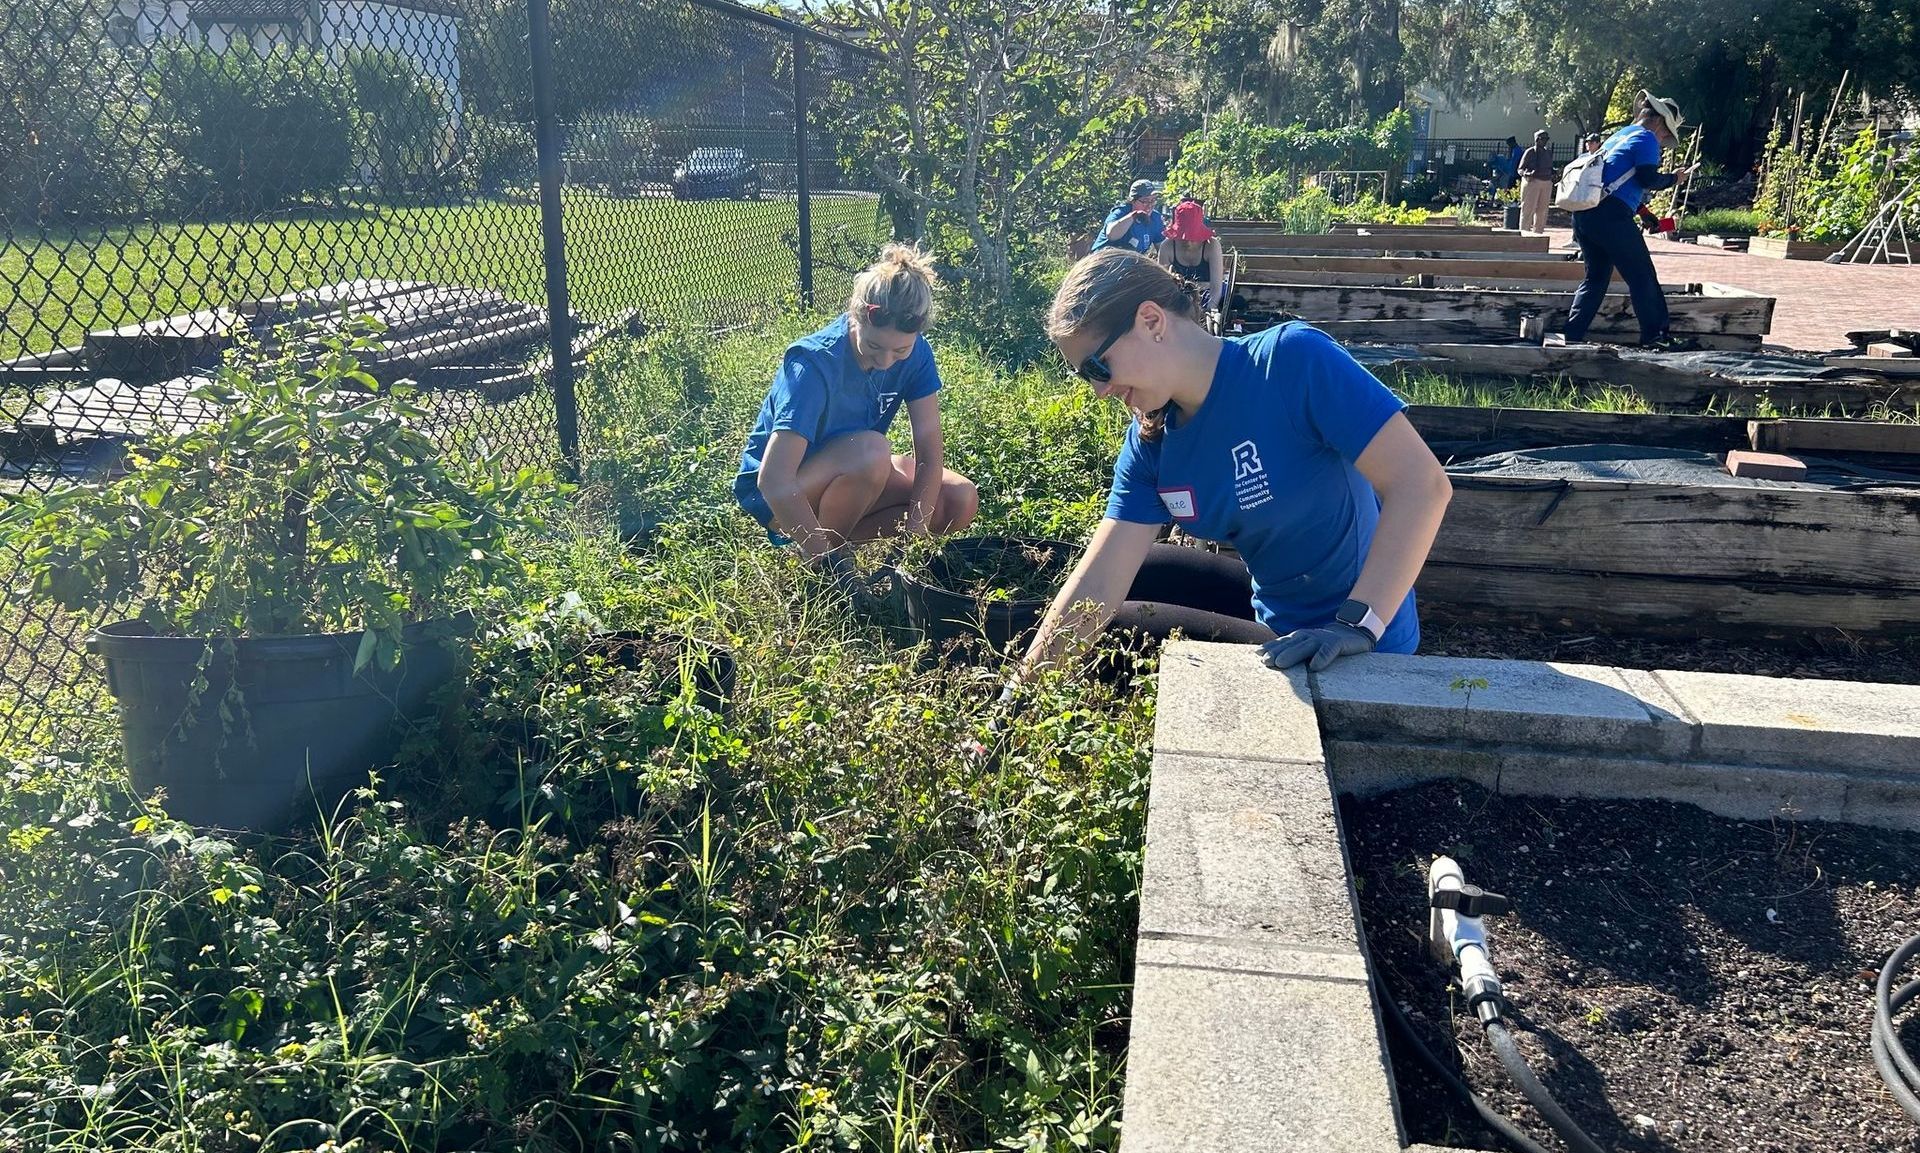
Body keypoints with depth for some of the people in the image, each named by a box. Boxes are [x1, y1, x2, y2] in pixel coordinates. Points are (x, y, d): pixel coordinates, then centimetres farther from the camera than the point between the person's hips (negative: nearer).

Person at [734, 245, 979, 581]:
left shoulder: (914, 352, -15)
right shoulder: (815, 365, -32)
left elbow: (930, 449, -15)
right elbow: (773, 481, -38)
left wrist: (915, 532, -28)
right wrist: (833, 566, -37)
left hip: (852, 473, 7)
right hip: (775, 495, -6)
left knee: (961, 502, -11)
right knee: (871, 450, -35)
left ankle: (832, 536, -1)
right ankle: (818, 553, -11)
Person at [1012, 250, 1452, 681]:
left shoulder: (1292, 359, -26)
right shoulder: (1150, 441, -6)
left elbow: (1421, 483, -30)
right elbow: (1098, 582, -8)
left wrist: (1357, 624, -35)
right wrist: (1024, 683, -15)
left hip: (1347, 651, -7)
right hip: (1270, 608, 7)